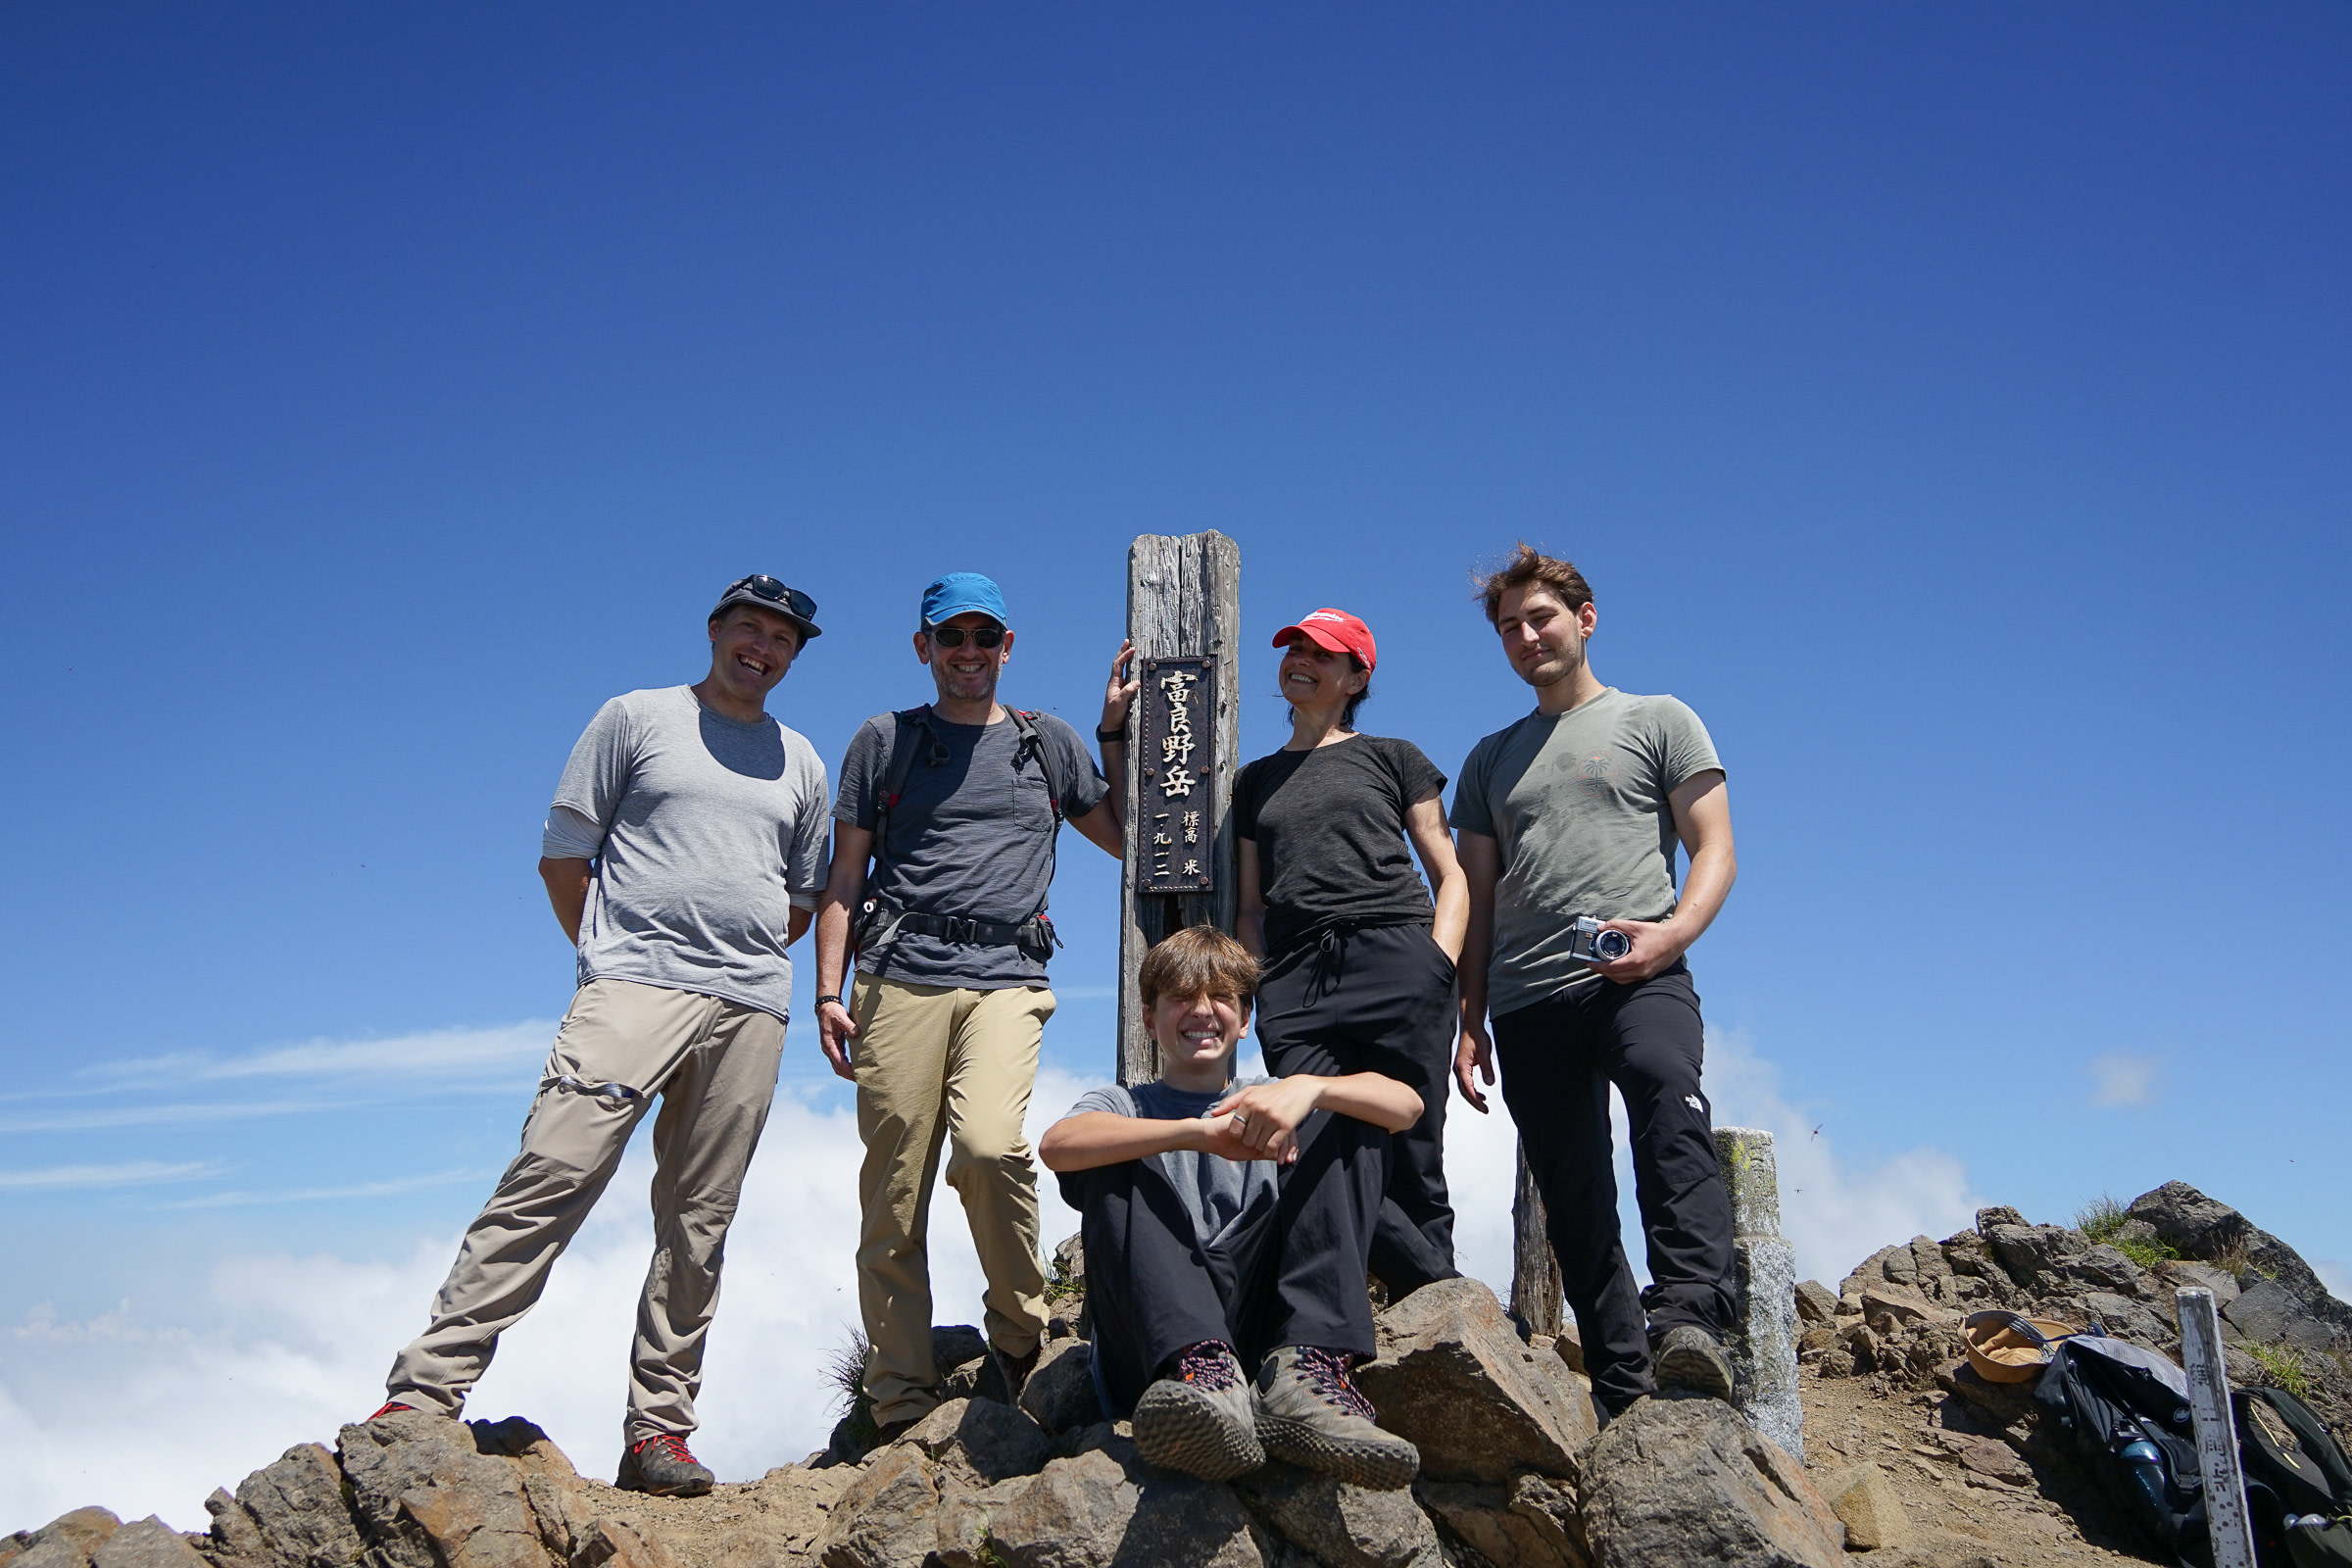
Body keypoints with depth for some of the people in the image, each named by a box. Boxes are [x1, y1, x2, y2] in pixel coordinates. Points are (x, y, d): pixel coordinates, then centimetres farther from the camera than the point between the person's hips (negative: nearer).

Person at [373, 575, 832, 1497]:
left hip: (752, 1008, 4)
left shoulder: (800, 764, 21)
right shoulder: (636, 719, 11)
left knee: (698, 1224, 3)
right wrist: (613, 953, 8)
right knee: (550, 1181, -16)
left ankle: (658, 1429, 8)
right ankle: (426, 1391, -12)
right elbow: (563, 856, 9)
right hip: (634, 989, -3)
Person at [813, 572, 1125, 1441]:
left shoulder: (1049, 742, 19)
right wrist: (828, 992, 3)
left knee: (989, 1144, -26)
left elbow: (1131, 838, 24)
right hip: (901, 979, 1)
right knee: (894, 1196, -2)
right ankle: (902, 1406, 7)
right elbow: (844, 879, 14)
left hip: (1006, 979, 0)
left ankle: (1021, 1333, -2)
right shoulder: (883, 742, 16)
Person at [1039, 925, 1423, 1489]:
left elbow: (1406, 1104, 3)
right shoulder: (1123, 1105, 18)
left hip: (1261, 1307, 1)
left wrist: (1309, 1087, -17)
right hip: (1155, 1336, -1)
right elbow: (1056, 1145, -10)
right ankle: (1204, 1374, -42)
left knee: (1348, 1124, -5)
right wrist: (1200, 1132, -22)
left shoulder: (1270, 1097, 23)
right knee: (1110, 1162, -18)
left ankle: (1307, 1371, -29)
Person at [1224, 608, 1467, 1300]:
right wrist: (1264, 990, 5)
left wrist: (1439, 966, -5)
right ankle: (1449, 1296, -2)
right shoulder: (1256, 780, 25)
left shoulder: (1392, 757, 17)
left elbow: (1450, 875, 12)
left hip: (1395, 959, -2)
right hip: (1293, 981, 2)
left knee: (1411, 1166, -6)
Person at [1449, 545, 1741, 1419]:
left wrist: (1672, 931, -16)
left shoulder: (1658, 721, 13)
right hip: (1528, 999, 4)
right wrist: (1469, 1020, 12)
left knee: (1667, 1091, -35)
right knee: (1573, 1198, 2)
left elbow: (1715, 852, 4)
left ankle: (1689, 1317, -45)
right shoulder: (1490, 760, 24)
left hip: (1636, 978, -4)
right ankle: (1626, 1393, 9)